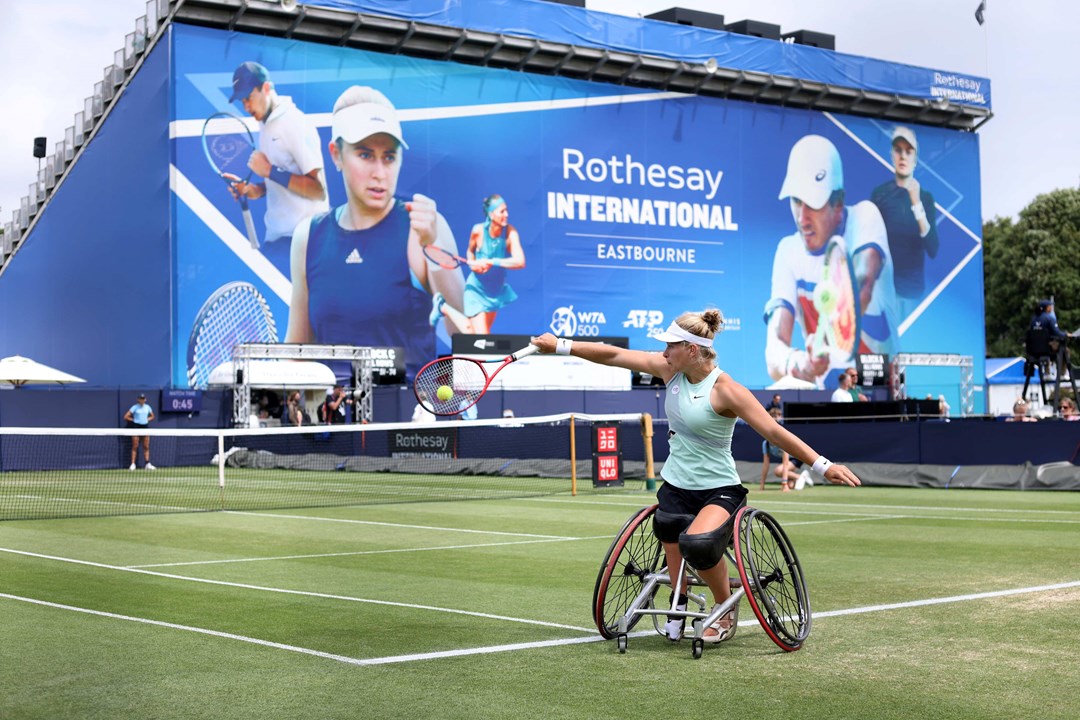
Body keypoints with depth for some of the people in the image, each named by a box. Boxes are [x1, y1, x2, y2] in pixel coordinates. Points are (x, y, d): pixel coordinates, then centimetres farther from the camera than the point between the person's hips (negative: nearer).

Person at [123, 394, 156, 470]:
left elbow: (152, 416, 23)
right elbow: (126, 417, -5)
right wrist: (133, 420, -4)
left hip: (145, 426, 4)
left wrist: (147, 419, 5)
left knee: (146, 447, 3)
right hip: (136, 427, -4)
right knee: (135, 447, -3)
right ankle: (132, 464, -2)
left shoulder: (147, 407, 8)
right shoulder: (134, 407, -4)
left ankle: (147, 464, 5)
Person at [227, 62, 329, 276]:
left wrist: (270, 171, -22)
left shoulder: (295, 124, -15)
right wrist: (257, 190, 3)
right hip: (275, 235, 8)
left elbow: (318, 190, -20)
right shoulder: (265, 124, 12)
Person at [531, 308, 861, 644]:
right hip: (675, 487, 6)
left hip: (719, 490, -6)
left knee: (698, 544, -30)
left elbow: (774, 431, -20)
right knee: (675, 557, 4)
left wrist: (822, 465, -26)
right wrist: (560, 345, -1)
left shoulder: (724, 389, -18)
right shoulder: (671, 370, -1)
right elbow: (613, 355, 1)